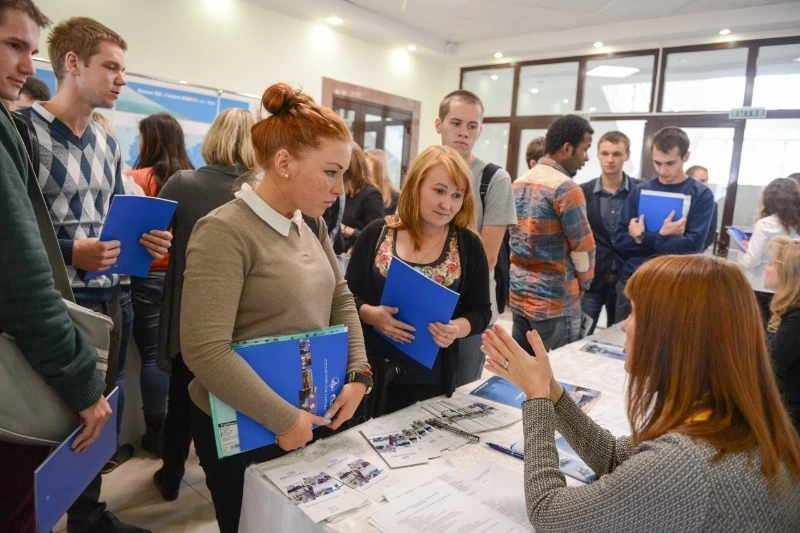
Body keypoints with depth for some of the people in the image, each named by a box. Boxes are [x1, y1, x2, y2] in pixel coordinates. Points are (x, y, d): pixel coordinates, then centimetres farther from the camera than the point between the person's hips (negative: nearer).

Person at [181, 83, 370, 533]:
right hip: (243, 432, -7)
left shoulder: (312, 225, 2)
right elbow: (205, 351, -28)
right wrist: (284, 419, -22)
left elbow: (342, 300, 10)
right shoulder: (225, 232, -22)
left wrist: (359, 374, -2)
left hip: (311, 417, 7)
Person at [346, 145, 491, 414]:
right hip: (372, 373, 0)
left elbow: (480, 311, 2)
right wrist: (370, 314, -19)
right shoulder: (376, 234, -3)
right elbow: (348, 296, 1)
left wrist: (457, 329, -19)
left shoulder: (469, 246, -2)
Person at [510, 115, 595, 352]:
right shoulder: (566, 188, -17)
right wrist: (583, 281, 4)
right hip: (555, 301, -8)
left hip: (519, 293, 8)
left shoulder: (519, 182, 8)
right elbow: (583, 246, -14)